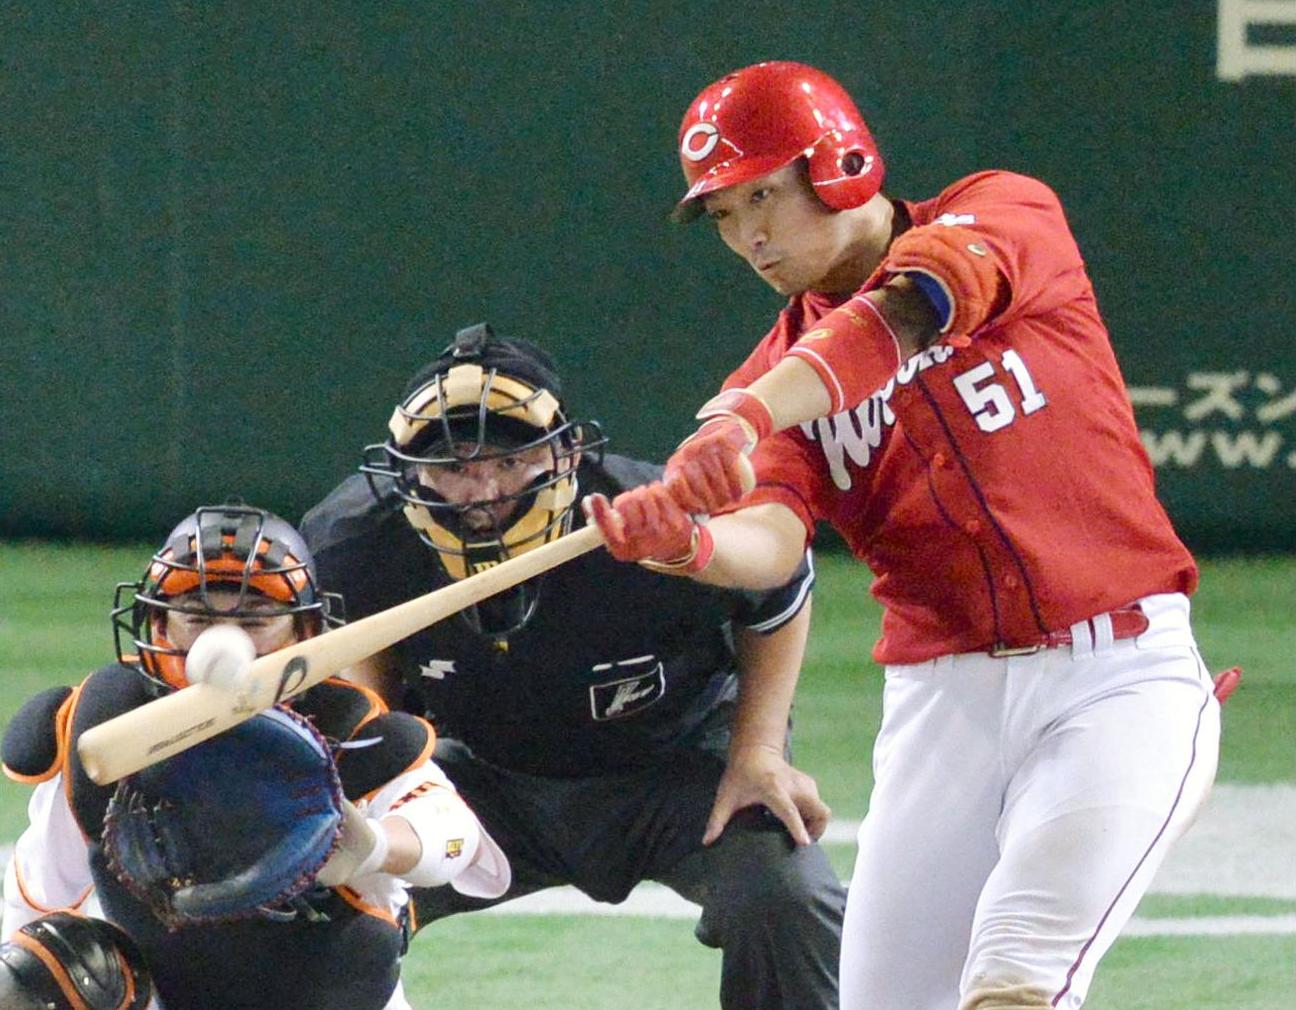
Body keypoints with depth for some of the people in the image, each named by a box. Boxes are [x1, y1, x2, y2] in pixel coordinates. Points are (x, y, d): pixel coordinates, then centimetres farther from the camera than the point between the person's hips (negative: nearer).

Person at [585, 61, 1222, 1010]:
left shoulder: (1011, 216, -2)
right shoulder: (774, 372, 9)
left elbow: (908, 310, -25)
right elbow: (770, 545, -10)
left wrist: (747, 417, -40)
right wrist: (688, 542, -34)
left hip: (1115, 679, -5)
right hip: (941, 696, 5)